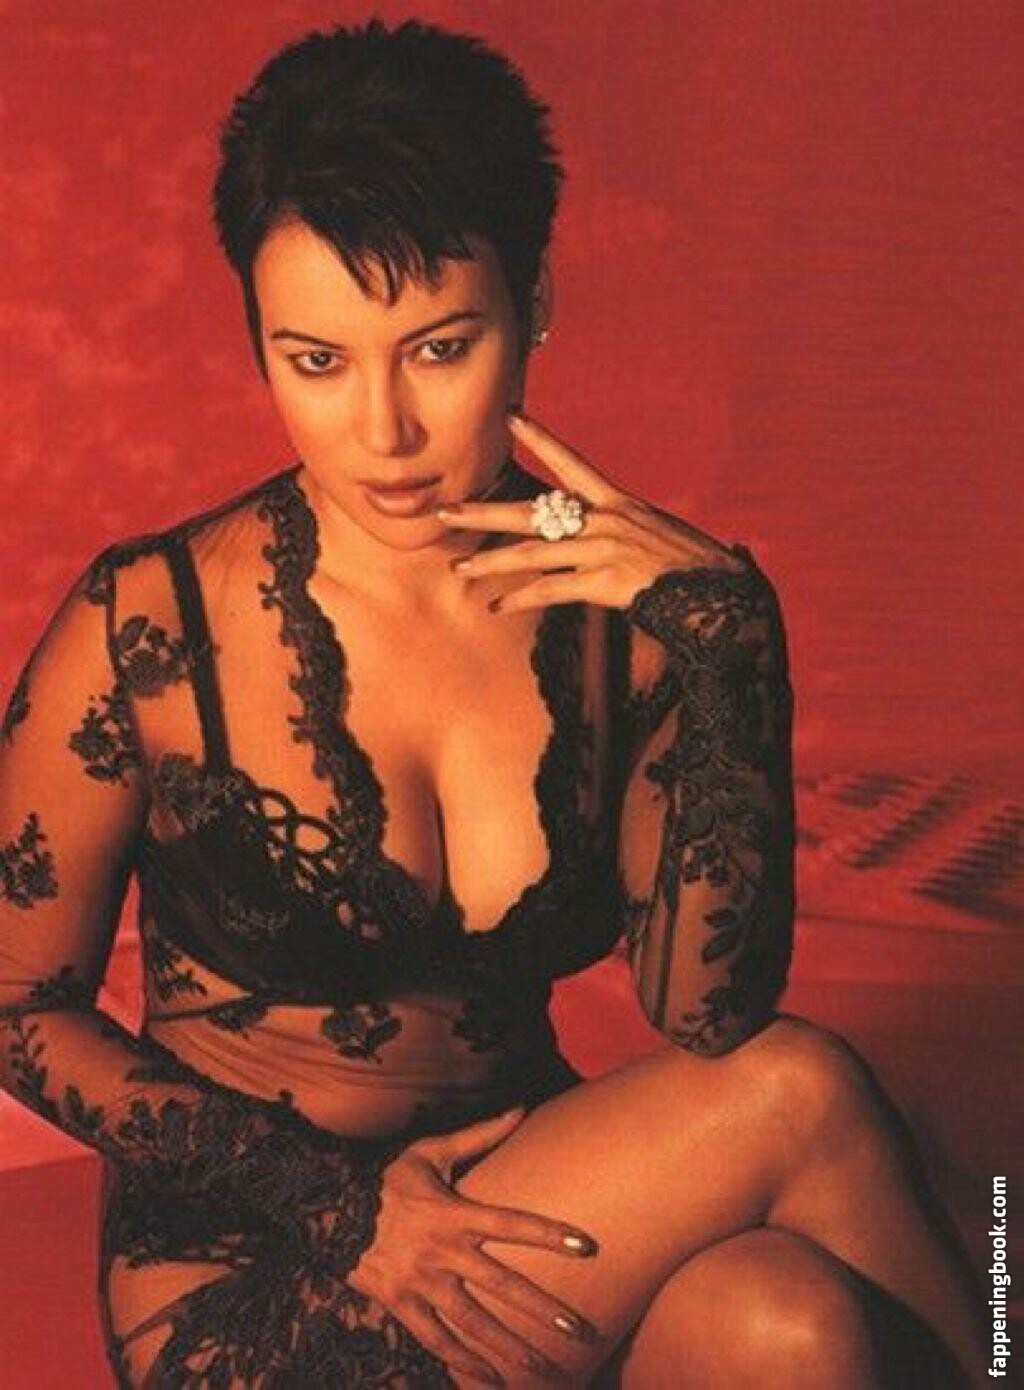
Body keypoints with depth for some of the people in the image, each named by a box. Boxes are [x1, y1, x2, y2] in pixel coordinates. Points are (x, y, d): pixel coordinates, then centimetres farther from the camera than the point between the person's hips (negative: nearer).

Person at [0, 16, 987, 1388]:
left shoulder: (622, 612, -6)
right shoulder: (148, 631, -14)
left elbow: (712, 1023, -10)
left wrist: (723, 636, -21)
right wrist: (339, 1203, -13)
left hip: (528, 1199, 3)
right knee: (803, 1097, -23)